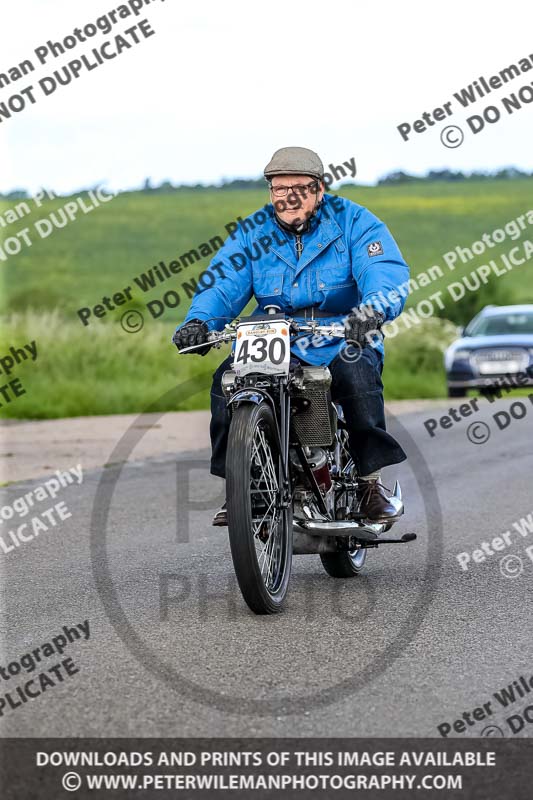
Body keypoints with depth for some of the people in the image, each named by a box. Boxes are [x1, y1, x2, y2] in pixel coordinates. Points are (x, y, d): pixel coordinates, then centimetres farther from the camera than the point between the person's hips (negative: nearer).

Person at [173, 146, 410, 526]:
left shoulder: (353, 222, 0)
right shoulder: (253, 232, 9)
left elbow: (387, 274, -16)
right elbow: (224, 284, -3)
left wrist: (372, 311, -39)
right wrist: (199, 321, -26)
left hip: (340, 338, -3)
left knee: (357, 372, -35)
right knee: (227, 379, -24)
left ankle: (371, 480, -18)